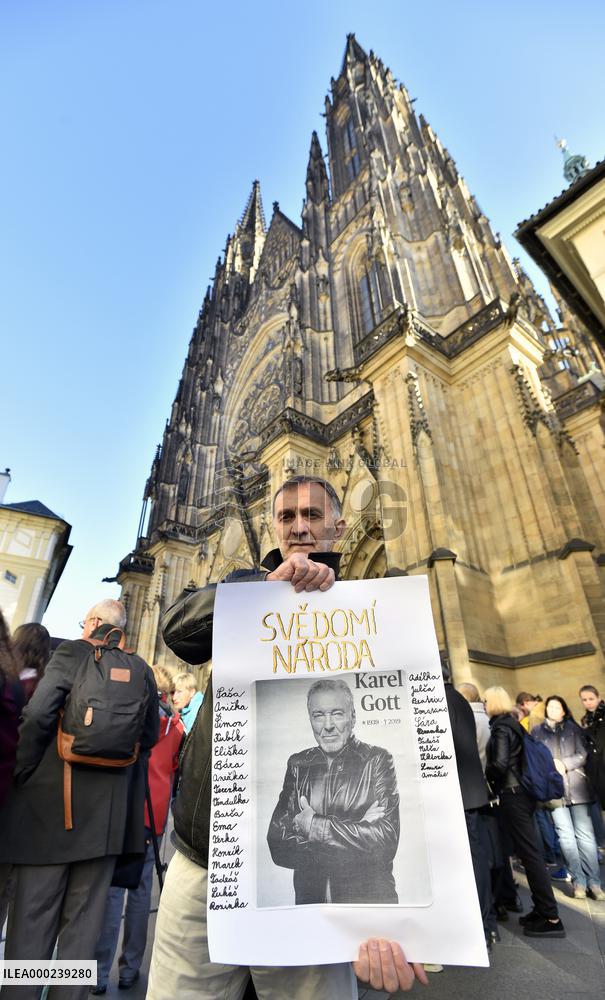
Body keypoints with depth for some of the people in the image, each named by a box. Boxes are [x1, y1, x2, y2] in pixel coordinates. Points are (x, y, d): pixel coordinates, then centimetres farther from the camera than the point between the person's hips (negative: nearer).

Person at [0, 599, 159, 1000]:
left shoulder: (73, 652, -6)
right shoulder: (142, 669, 4)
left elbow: (37, 715, -16)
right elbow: (149, 736, 7)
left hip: (53, 800, -3)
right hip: (108, 808, 3)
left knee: (34, 912, 10)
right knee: (84, 915, 15)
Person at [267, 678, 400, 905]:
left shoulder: (377, 760, -11)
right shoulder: (298, 765, -3)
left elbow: (385, 839, -20)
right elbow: (277, 846, -9)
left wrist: (314, 826, -19)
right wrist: (356, 829, -20)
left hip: (370, 897, -2)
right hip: (309, 897, 2)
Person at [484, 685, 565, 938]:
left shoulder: (500, 728, -17)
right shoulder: (513, 724, 10)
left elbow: (499, 764, -25)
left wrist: (486, 776, -7)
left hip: (512, 795, -9)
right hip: (523, 792, 9)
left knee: (529, 853, -2)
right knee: (530, 851, 16)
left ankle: (551, 918, 5)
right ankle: (542, 908, 24)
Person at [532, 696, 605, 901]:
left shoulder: (573, 728, 9)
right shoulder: (537, 732, 8)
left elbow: (583, 754, 1)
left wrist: (564, 764, -9)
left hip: (576, 786, 0)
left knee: (585, 833, -1)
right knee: (566, 835, 0)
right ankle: (578, 880, 9)